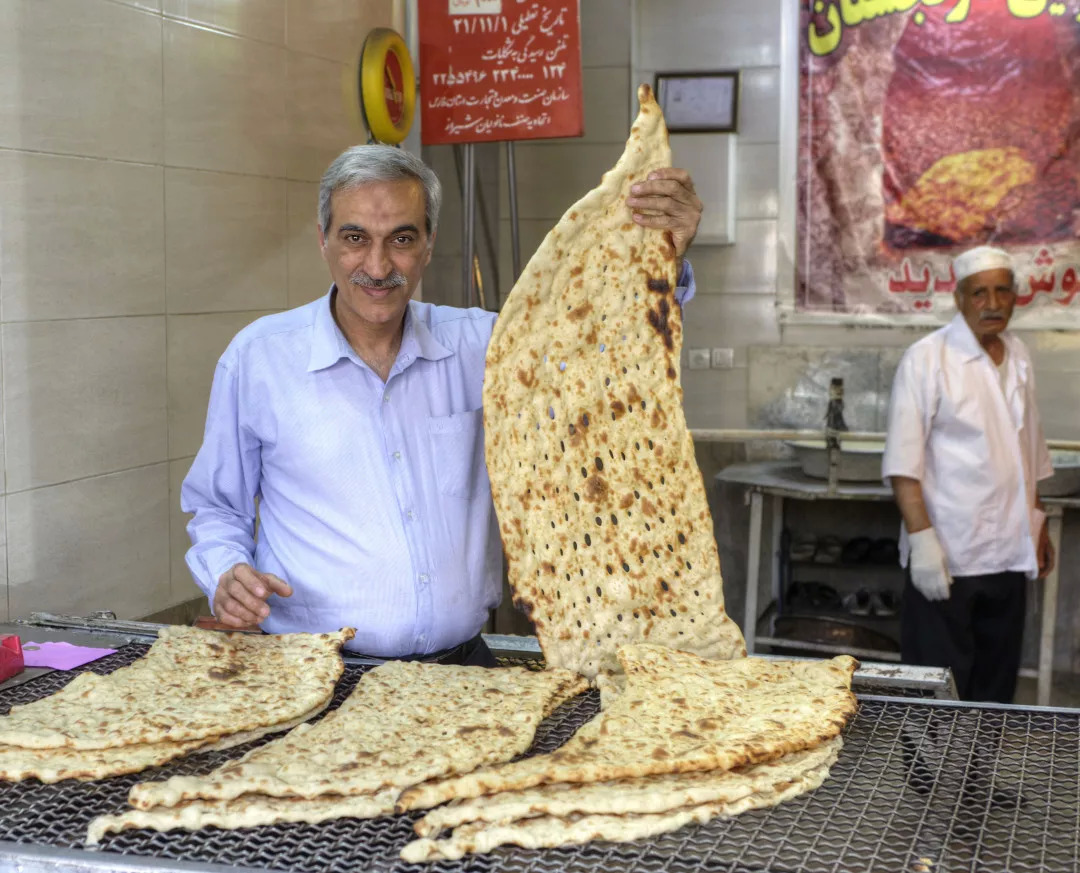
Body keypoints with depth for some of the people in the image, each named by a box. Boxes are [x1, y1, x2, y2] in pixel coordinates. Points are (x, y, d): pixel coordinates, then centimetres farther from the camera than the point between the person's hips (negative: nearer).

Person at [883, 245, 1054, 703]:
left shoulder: (1018, 357, 11)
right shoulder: (927, 359, -10)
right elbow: (903, 462, -15)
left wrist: (1037, 522, 20)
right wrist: (922, 539, -21)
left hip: (1008, 556, 7)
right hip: (946, 558, -6)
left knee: (996, 686, 13)